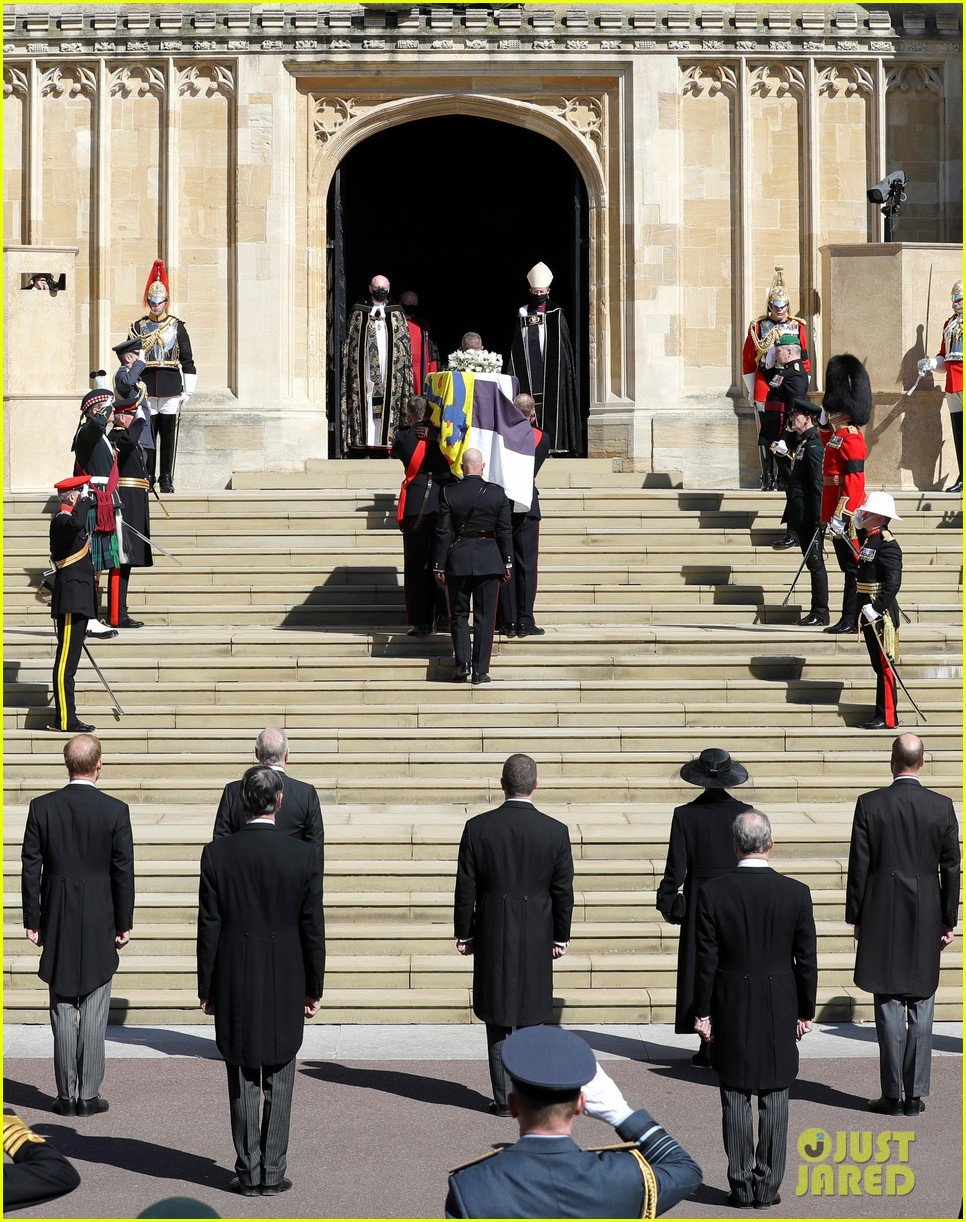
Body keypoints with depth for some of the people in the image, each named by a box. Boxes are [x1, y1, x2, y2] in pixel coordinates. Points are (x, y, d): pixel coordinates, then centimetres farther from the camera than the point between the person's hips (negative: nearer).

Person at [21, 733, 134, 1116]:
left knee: (62, 1010, 8)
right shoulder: (115, 810, -8)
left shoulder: (42, 807, -3)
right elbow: (124, 872, -6)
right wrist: (124, 924, 3)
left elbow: (30, 868, -1)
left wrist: (33, 921, 6)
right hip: (100, 925, -2)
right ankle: (89, 1095, 5)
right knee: (94, 1012, 4)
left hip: (57, 926, 2)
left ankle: (66, 1095, 10)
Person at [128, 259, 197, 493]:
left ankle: (167, 480, 9)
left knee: (169, 437, 2)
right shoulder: (138, 327, 8)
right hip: (146, 390, 0)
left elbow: (187, 361, 7)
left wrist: (188, 391, 2)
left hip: (172, 391, 0)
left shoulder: (177, 326, 7)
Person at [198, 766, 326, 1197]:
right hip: (286, 986, 0)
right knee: (278, 1083, 9)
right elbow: (313, 929, -3)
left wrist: (207, 989, 5)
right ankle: (273, 1173, 12)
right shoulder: (303, 856, -7)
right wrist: (313, 989, 7)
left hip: (234, 987, 0)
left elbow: (208, 928, -4)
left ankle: (248, 1172, 13)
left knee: (242, 1084, 9)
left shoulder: (217, 854, -8)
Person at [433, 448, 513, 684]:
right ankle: (480, 670, 3)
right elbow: (504, 532, 1)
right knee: (485, 617, 5)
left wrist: (439, 566, 2)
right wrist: (507, 563, 9)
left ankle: (462, 664, -1)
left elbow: (443, 533, -4)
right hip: (489, 561, 0)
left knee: (459, 614, 12)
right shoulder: (497, 494, -3)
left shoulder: (448, 494, -6)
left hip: (458, 561, 0)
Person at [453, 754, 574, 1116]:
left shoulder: (477, 828, -8)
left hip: (491, 938, 0)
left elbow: (466, 889, -4)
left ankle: (504, 1099, 9)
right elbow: (563, 892, -1)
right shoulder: (556, 832, -6)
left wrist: (463, 934, 6)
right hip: (537, 940, 0)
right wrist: (561, 937, 9)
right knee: (531, 1020, 11)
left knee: (498, 1022, 8)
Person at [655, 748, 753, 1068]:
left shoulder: (685, 814, -7)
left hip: (699, 900, -1)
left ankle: (708, 1047, 5)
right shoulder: (745, 813, -3)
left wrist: (667, 900, 5)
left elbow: (676, 867, -6)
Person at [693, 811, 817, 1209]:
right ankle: (767, 1187, 11)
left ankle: (741, 1186, 10)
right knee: (774, 1100, 8)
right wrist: (805, 1011, 9)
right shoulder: (796, 893, -7)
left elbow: (706, 960, -6)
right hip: (780, 1012, 1)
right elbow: (807, 960, -2)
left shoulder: (712, 892, -10)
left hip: (731, 1012, 0)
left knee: (735, 1099, 7)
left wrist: (702, 1012, 2)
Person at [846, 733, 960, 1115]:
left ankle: (892, 1094, 5)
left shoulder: (870, 804, -7)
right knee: (921, 1008, 8)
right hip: (926, 921, 1)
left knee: (888, 1006, 3)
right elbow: (951, 869, 2)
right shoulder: (942, 807, -2)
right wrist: (948, 922, 9)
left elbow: (859, 865, -5)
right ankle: (915, 1094, 9)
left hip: (882, 918, -1)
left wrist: (856, 917, 4)